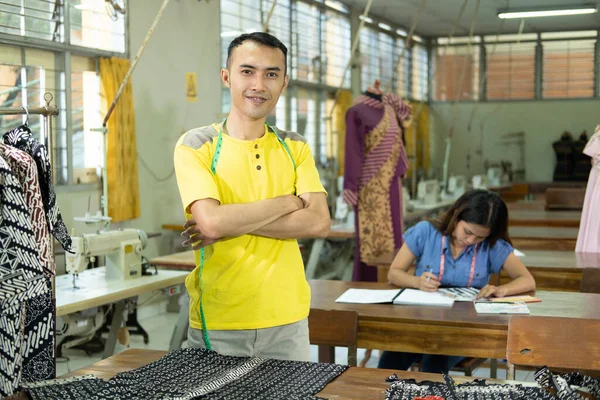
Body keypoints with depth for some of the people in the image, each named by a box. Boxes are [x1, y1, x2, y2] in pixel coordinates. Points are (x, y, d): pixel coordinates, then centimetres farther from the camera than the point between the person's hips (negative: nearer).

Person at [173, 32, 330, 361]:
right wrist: (288, 202, -10)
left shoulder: (295, 147, 7)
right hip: (217, 325, -3)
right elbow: (212, 221, -20)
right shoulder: (195, 146, -4)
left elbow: (319, 222, -7)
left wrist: (234, 222, -15)